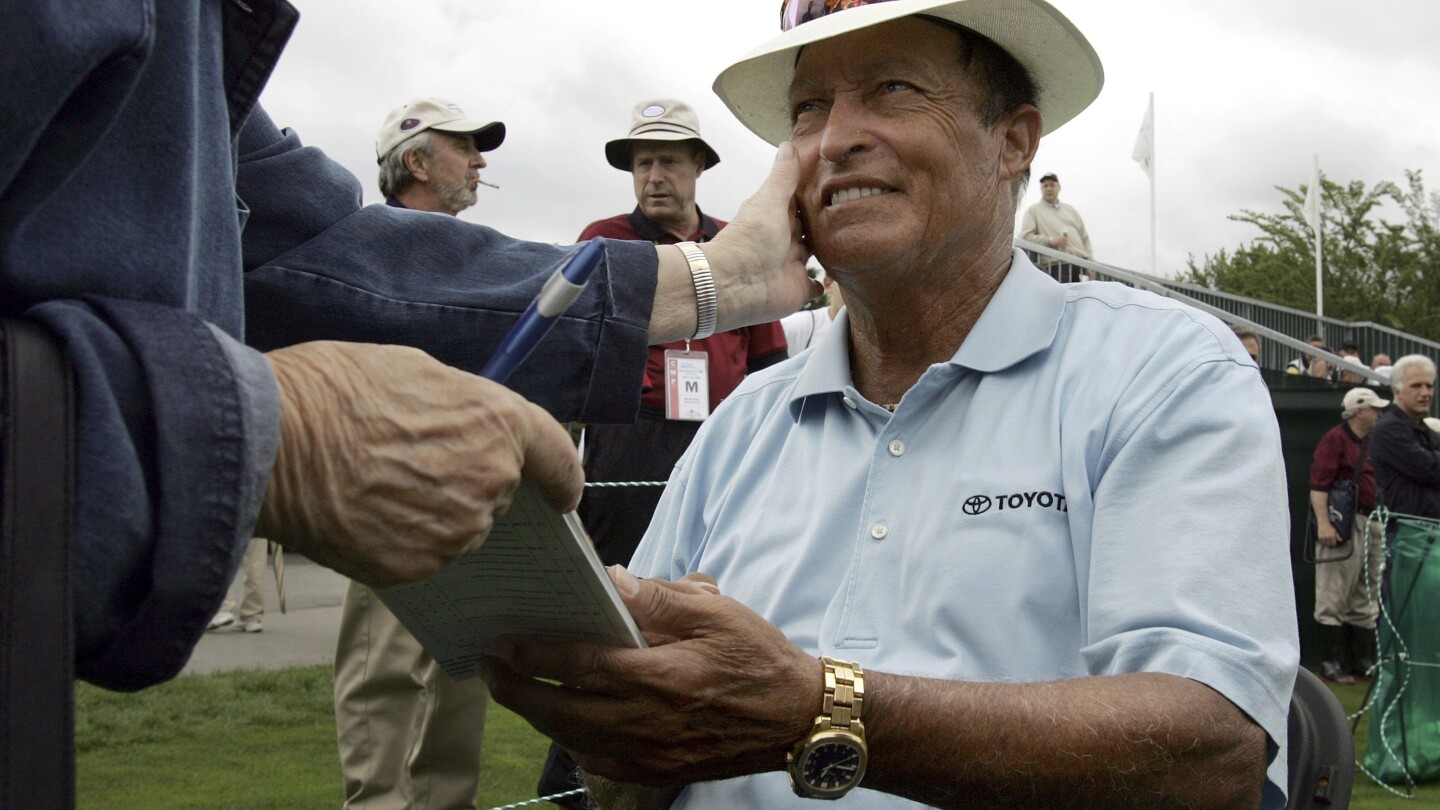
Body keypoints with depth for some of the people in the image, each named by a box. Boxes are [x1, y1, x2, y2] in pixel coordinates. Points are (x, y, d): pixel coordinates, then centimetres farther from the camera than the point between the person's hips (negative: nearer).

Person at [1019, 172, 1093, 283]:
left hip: (1081, 265, 5)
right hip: (1058, 266, -5)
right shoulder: (1033, 210, 11)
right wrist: (1050, 240, -14)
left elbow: (1084, 237, 22)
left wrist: (1090, 261, 10)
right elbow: (1025, 236, -2)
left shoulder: (1070, 209, 25)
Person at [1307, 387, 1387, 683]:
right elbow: (1318, 483, -16)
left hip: (1374, 524, 9)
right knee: (1334, 598, -4)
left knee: (1366, 600, 14)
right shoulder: (1335, 438, -9)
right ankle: (1332, 664, 0)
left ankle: (1363, 661, 22)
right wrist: (1323, 523, -23)